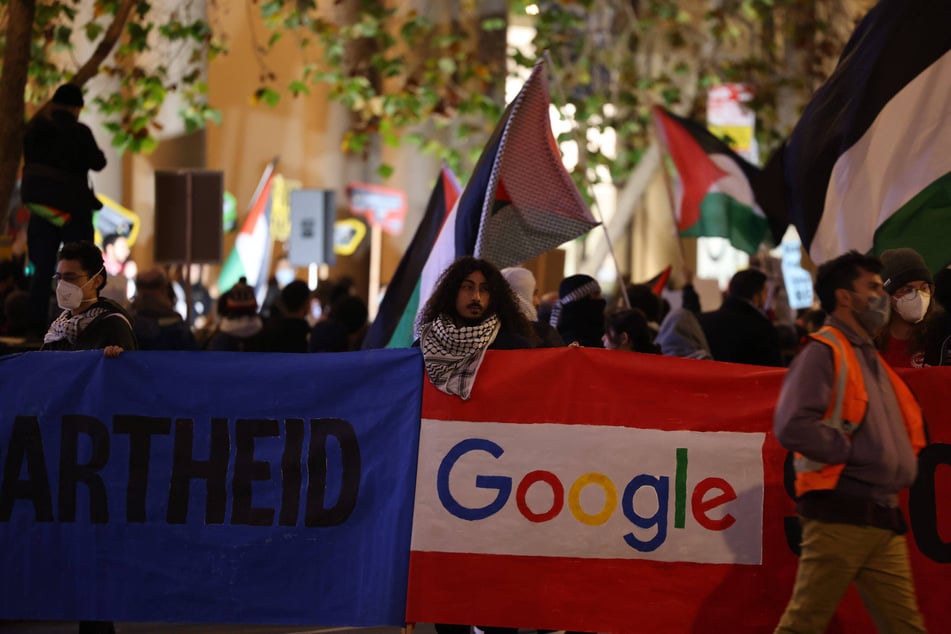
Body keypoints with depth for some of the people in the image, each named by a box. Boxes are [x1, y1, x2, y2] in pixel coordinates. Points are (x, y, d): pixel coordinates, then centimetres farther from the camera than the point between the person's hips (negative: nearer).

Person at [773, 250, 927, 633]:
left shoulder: (872, 359, 21)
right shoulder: (823, 353, -6)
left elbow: (906, 432, 33)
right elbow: (792, 427, -20)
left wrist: (904, 467, 14)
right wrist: (852, 450, -14)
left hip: (884, 517, 9)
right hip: (840, 514, -8)